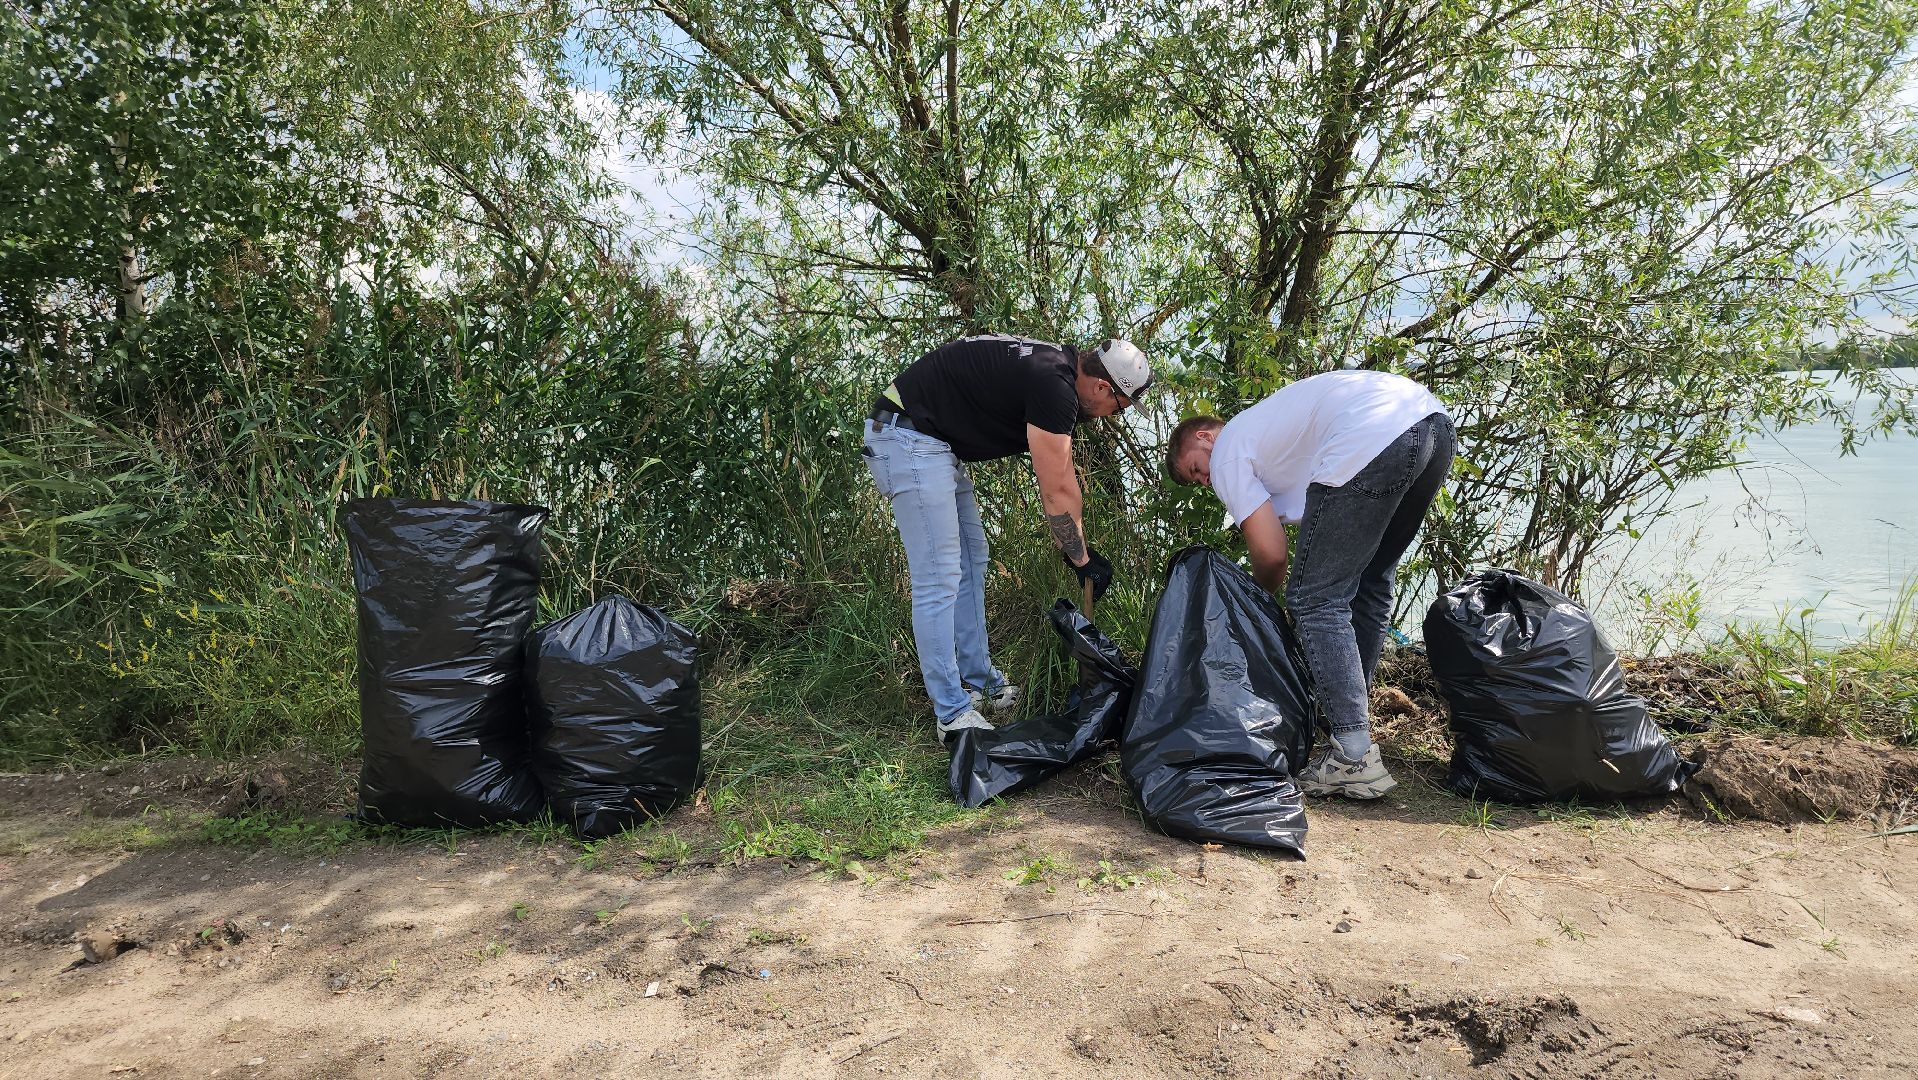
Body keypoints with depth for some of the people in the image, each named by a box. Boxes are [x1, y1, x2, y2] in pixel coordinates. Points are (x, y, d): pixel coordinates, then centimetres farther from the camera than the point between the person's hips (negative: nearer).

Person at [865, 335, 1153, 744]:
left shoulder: (1058, 370, 11)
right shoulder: (1053, 386, -20)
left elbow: (1061, 476, 16)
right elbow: (1057, 492, -13)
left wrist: (1076, 549, 16)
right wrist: (1082, 559, 0)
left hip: (935, 443, 11)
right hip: (908, 438, -11)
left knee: (971, 560, 15)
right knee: (939, 577, -10)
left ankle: (979, 682, 24)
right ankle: (954, 716, -4)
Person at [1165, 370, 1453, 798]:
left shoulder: (1226, 456, 10)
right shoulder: (1261, 425, 34)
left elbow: (1270, 554, 4)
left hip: (1374, 438, -10)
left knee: (1315, 599, -2)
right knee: (1368, 587, 22)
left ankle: (1354, 758, -4)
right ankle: (1349, 718, 28)